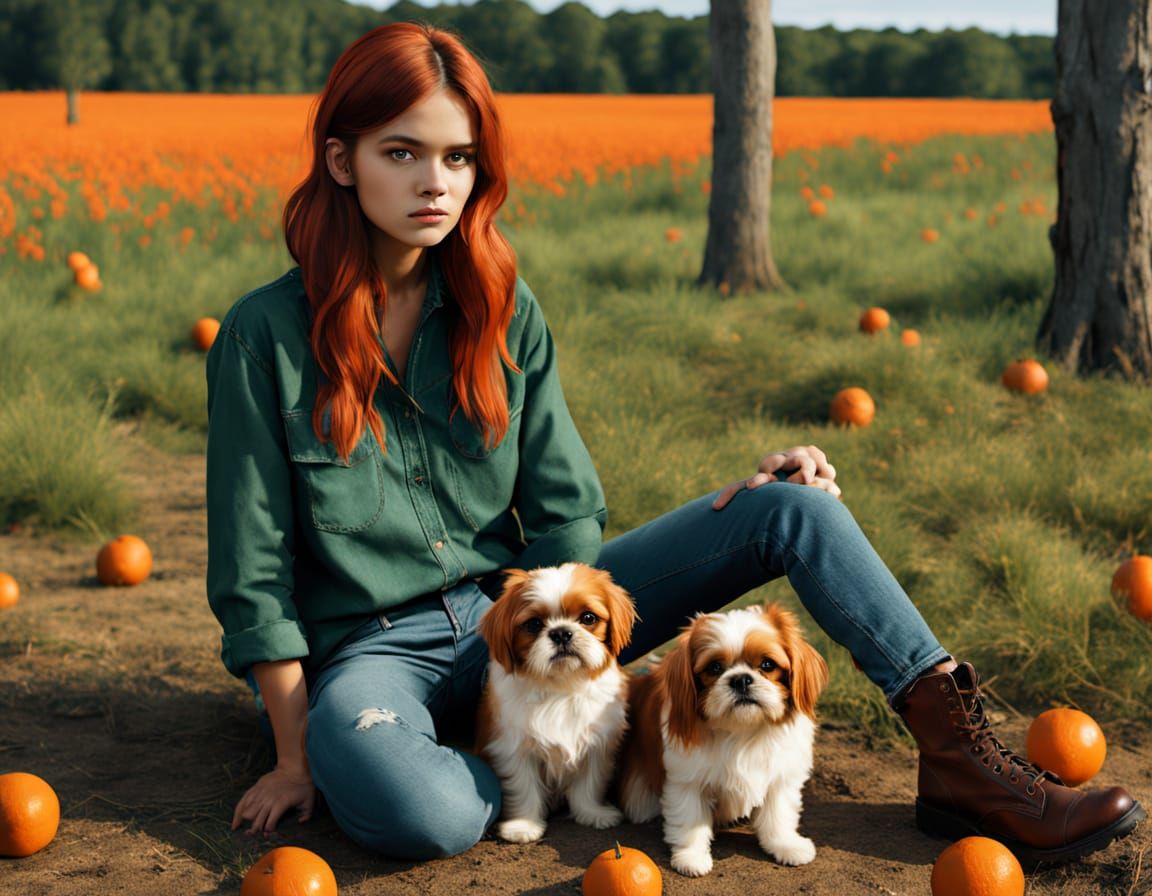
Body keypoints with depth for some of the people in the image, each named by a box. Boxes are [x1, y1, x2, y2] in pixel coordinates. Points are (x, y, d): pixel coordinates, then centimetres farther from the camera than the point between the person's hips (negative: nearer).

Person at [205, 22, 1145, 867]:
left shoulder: (502, 310, 0)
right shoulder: (266, 335, -11)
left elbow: (563, 525, 2)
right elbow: (255, 575, -7)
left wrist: (744, 502, -11)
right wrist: (295, 757, -9)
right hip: (375, 653, -4)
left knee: (793, 509, -11)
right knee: (414, 811, -41)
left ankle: (960, 755, -10)